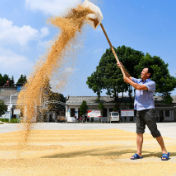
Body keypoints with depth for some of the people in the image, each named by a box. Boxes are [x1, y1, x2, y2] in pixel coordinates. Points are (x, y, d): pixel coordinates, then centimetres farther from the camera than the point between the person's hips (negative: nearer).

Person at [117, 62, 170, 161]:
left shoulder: (151, 83, -8)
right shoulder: (138, 81, 16)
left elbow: (139, 87, -22)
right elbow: (129, 77, 23)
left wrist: (128, 81, -13)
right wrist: (122, 67, 15)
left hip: (148, 110, -7)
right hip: (139, 110, 7)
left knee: (155, 132, -4)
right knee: (139, 131, 3)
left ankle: (165, 152, 8)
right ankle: (139, 153, 4)